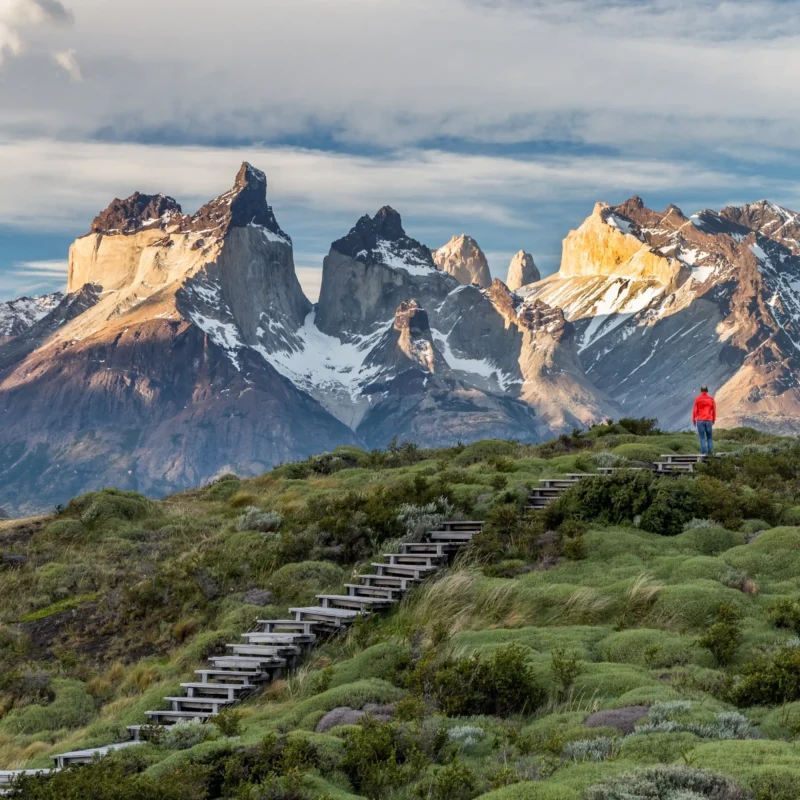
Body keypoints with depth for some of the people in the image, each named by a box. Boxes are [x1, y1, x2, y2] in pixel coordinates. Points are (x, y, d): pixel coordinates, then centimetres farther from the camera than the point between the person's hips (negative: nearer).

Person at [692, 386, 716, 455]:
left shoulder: (697, 399, -4)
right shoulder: (711, 399, 1)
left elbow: (695, 410, -4)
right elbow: (714, 410, 4)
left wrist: (693, 420, 6)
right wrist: (714, 419, 16)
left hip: (700, 421, -1)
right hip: (709, 420, 1)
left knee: (702, 437, 1)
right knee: (709, 437, 10)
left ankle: (704, 452, -7)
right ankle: (710, 452, 3)